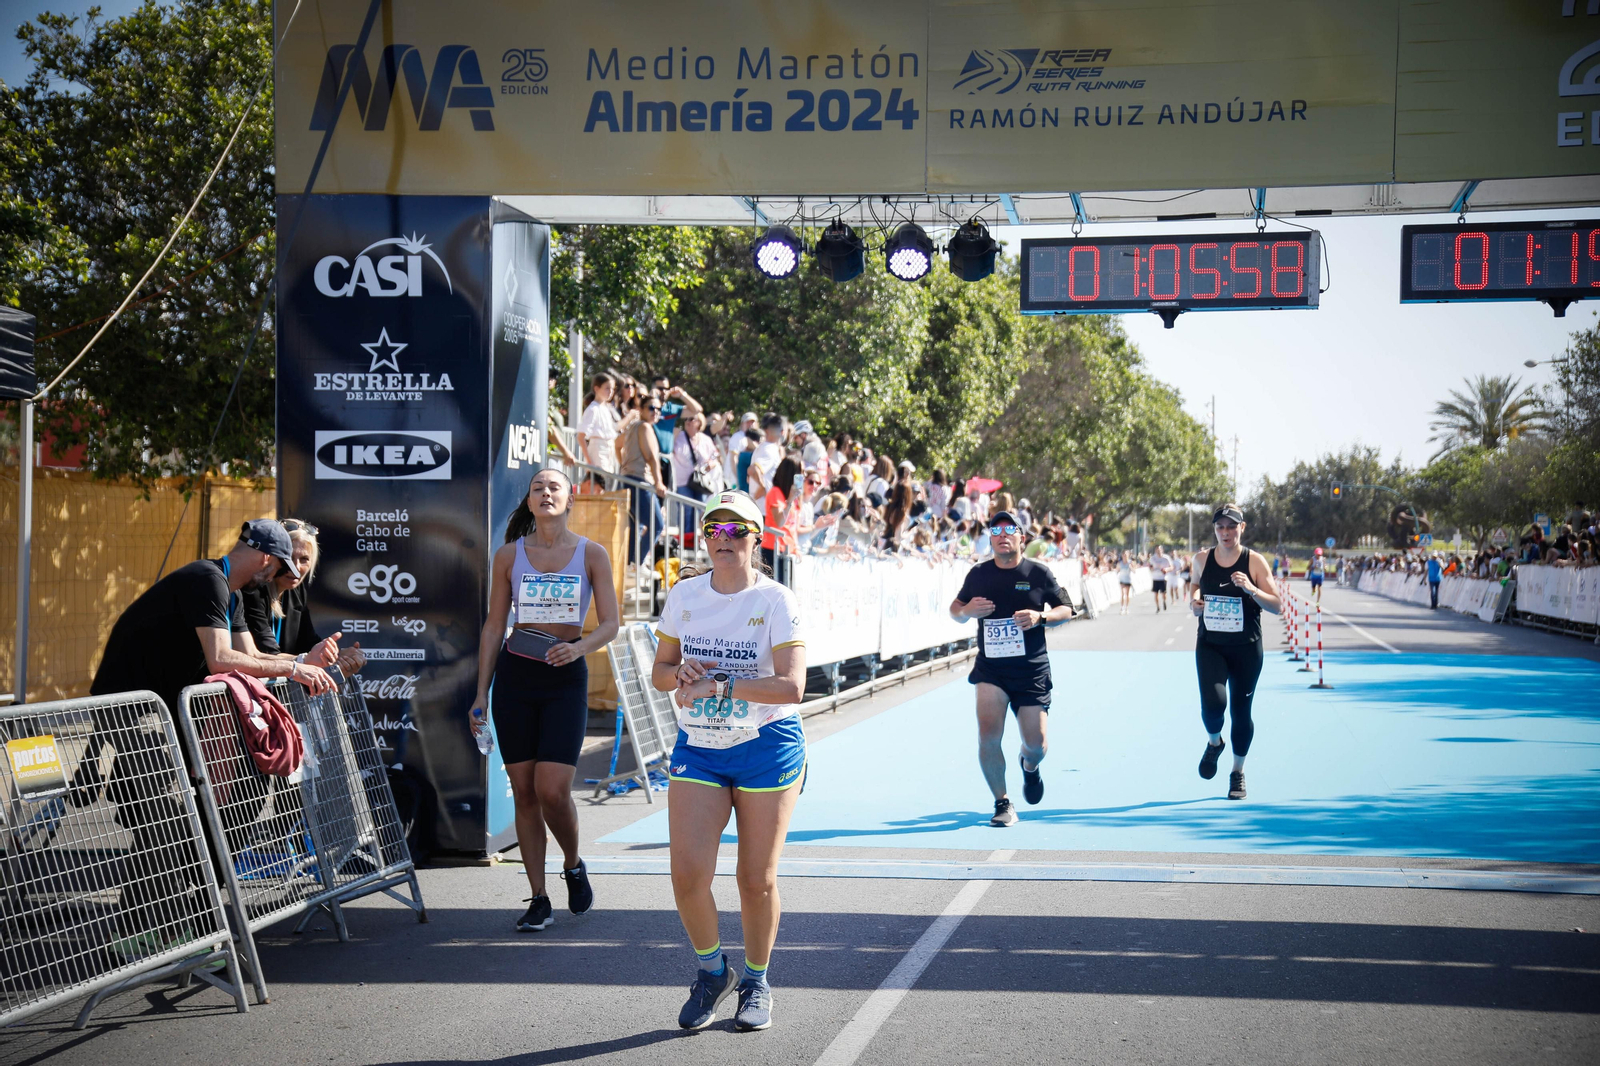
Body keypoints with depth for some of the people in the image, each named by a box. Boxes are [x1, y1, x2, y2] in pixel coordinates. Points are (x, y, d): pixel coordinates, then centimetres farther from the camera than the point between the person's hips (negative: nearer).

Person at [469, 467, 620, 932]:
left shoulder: (592, 555, 1)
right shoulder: (509, 555, 4)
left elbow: (609, 624, -1)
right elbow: (493, 626, 8)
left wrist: (578, 647, -22)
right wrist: (481, 693, 5)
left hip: (566, 679, -1)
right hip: (513, 677, 2)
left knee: (553, 790, -12)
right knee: (524, 793, 2)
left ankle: (573, 865, 18)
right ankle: (539, 900, 11)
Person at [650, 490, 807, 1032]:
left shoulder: (777, 601, -9)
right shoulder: (684, 595, 5)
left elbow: (792, 686, -19)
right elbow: (660, 673, 12)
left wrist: (718, 685, -24)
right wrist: (682, 672, -11)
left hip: (767, 748, -3)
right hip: (696, 749, 3)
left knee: (757, 878, 3)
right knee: (687, 873, -8)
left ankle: (756, 982, 26)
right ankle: (711, 971, 18)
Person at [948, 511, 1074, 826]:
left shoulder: (1039, 573, -1)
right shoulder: (978, 574, 3)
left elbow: (1065, 610, 5)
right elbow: (955, 610, 14)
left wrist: (1040, 617, -15)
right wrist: (967, 610, -10)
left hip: (1032, 670, -1)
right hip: (990, 670, 1)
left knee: (1036, 744, 0)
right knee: (988, 737, -16)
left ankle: (1029, 766, 39)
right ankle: (1003, 803, 2)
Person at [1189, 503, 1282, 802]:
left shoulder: (1255, 561, -8)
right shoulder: (1201, 559, 0)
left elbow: (1277, 605, -8)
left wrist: (1251, 589, -24)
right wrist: (1193, 602, -1)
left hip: (1246, 648, -1)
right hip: (1209, 646, 1)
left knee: (1241, 712, 7)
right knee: (1212, 702, -20)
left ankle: (1238, 772, 30)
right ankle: (1214, 743, 16)